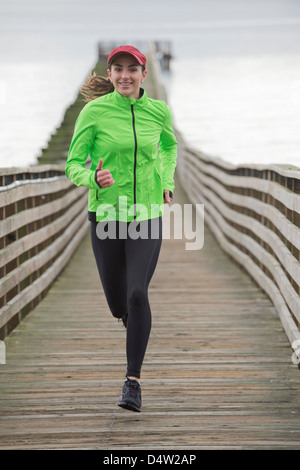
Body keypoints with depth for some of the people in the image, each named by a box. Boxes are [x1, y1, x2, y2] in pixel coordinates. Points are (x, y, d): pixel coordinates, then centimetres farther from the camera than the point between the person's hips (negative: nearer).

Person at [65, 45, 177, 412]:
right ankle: (133, 320, 50)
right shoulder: (93, 112, -8)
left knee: (137, 294, -18)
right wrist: (93, 178, -27)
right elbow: (73, 165, -6)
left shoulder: (158, 111, -1)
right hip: (106, 214, 0)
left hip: (147, 216, 0)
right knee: (118, 305, 9)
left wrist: (167, 183, 11)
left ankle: (133, 382, -10)